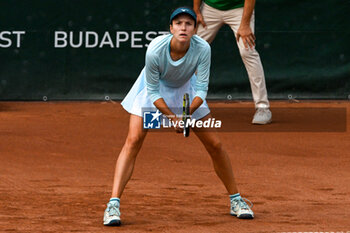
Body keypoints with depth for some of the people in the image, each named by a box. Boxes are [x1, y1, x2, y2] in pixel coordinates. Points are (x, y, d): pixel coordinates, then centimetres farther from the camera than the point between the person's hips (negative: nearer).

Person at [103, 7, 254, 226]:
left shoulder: (202, 49, -30)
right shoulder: (155, 50, -34)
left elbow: (201, 89, -24)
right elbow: (153, 92, -23)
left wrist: (188, 113, -41)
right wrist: (172, 117, -33)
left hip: (186, 89, 2)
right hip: (154, 87, -2)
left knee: (215, 144, 1)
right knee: (133, 141, -20)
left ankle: (236, 200, 20)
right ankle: (113, 205, -22)